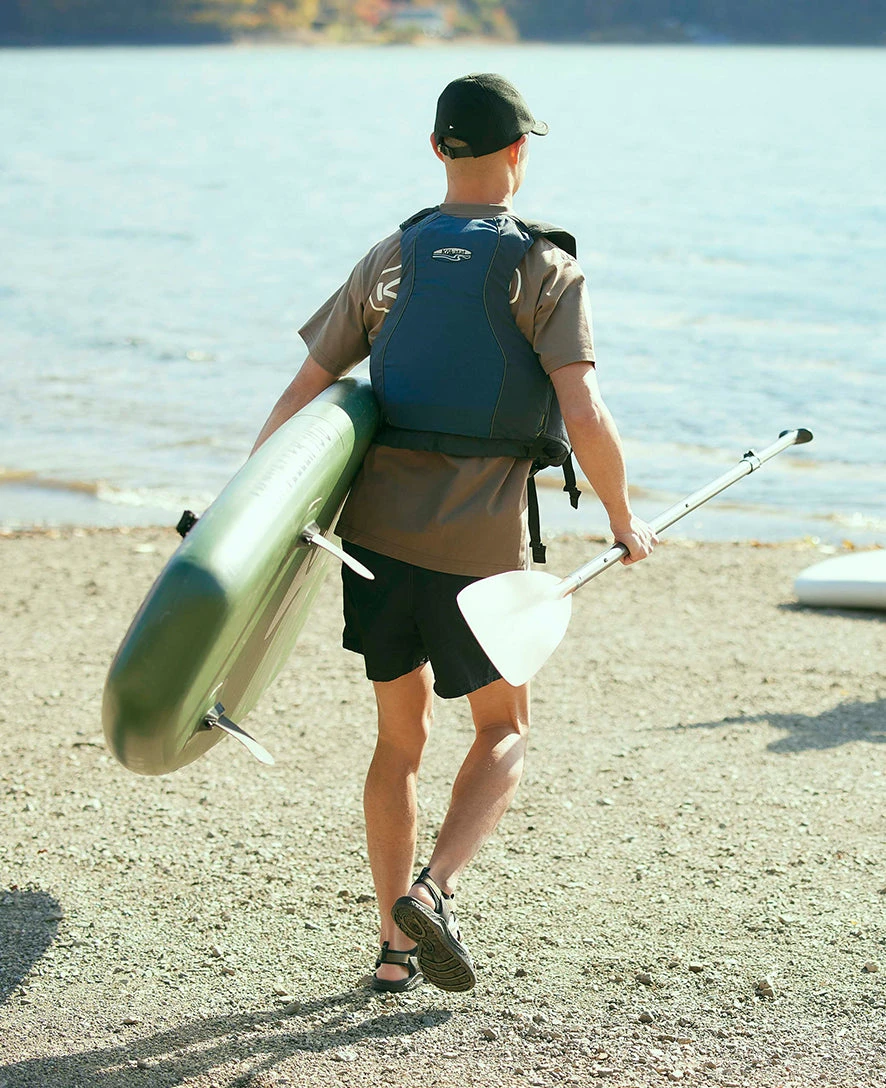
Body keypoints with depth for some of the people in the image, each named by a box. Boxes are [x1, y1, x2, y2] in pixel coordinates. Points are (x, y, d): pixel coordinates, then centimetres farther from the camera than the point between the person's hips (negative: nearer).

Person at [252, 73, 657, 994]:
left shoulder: (390, 260, 8)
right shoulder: (546, 270, -5)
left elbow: (304, 396, 5)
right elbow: (584, 418, -14)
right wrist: (624, 519, 1)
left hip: (375, 525, 4)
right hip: (479, 540, -4)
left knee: (401, 735, 16)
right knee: (503, 731, 13)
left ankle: (394, 946, 15)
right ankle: (431, 891, -11)